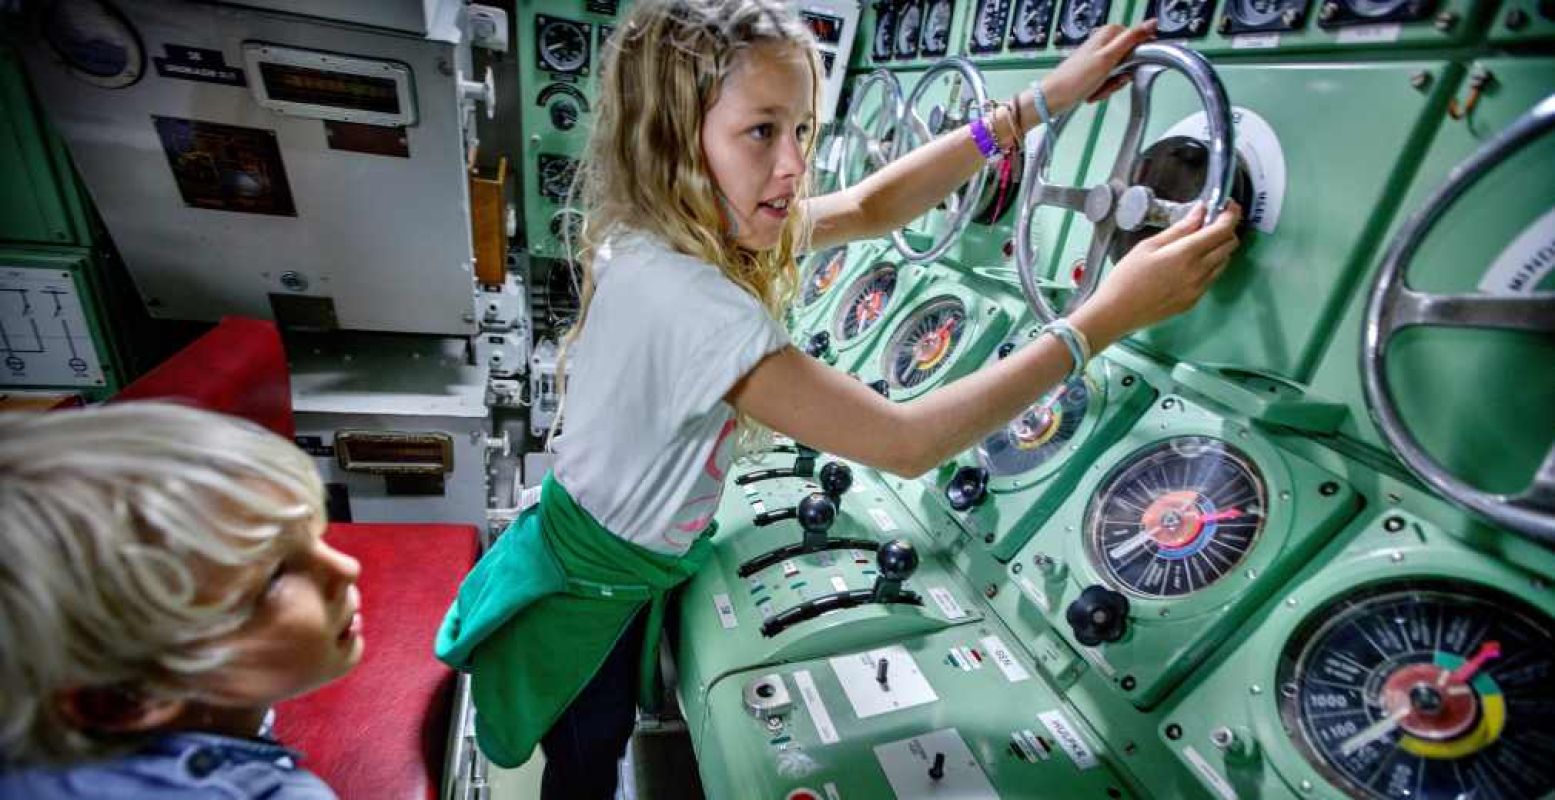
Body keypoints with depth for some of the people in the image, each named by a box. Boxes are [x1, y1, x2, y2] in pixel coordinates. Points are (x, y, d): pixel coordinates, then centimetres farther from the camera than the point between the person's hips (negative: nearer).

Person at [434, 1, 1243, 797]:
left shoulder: (669, 234, -11)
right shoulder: (685, 297, -39)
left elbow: (870, 205, -6)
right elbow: (904, 444, -37)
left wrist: (1042, 100, -7)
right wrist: (1107, 315, -33)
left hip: (627, 561, 7)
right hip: (593, 592, -7)